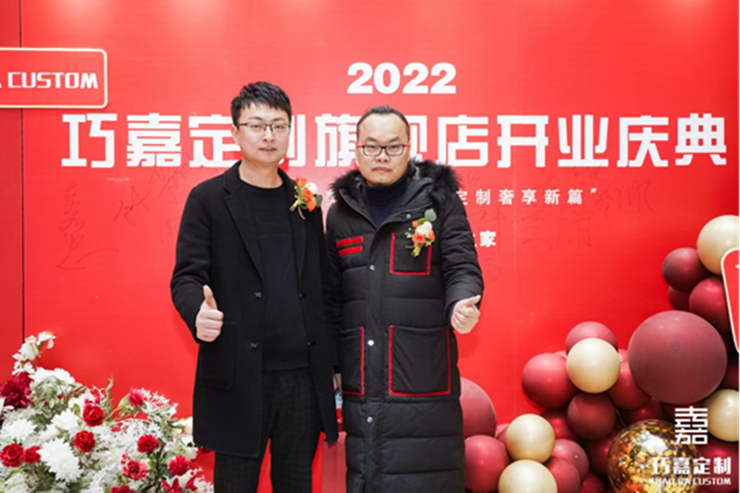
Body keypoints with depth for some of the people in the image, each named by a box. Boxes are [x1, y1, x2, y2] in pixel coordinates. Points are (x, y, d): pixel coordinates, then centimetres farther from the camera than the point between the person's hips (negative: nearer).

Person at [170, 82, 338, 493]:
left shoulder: (305, 201, 12)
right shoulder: (209, 199, 1)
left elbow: (319, 286, 14)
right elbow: (187, 276, -5)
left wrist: (333, 362, 12)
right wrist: (198, 312, -28)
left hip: (304, 376, 4)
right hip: (238, 377, -4)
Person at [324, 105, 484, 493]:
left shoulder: (438, 199, 4)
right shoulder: (341, 213, 13)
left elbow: (461, 266, -2)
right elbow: (332, 297, 15)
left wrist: (461, 303, -23)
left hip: (424, 378, -3)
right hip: (362, 382, 3)